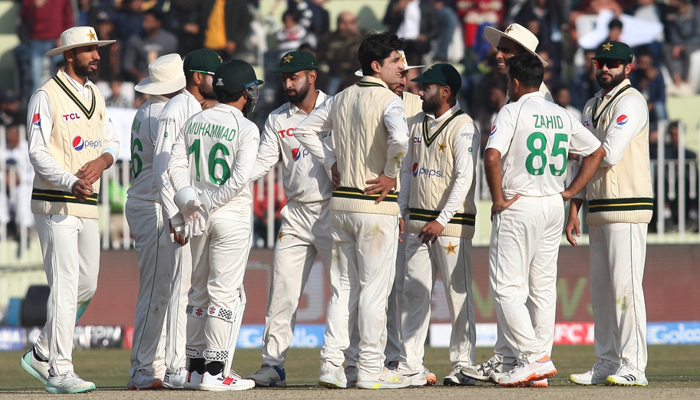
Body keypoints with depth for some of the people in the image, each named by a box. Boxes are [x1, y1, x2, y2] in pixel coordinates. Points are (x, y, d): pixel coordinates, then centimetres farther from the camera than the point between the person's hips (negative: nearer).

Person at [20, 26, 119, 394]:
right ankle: (59, 372, -9)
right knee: (65, 287, -11)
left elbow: (111, 142, 16)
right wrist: (71, 183, -31)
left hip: (88, 207, 8)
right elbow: (38, 153, -16)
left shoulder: (96, 95, 15)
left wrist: (102, 161, -8)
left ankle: (41, 356, 23)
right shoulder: (47, 96, -9)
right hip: (55, 203, -8)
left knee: (86, 286, 10)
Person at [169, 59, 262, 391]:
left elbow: (176, 163, 1)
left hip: (197, 217, 6)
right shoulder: (246, 129, -8)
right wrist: (209, 203, -11)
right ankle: (215, 372, -6)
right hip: (232, 216, -6)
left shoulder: (194, 122, 9)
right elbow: (239, 178, -17)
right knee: (225, 293, -3)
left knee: (199, 292, 13)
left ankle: (196, 368, 15)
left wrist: (190, 201, -7)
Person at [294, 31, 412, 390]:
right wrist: (390, 174, -14)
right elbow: (399, 138, -30)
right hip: (376, 204, -7)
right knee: (374, 289, -2)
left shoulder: (341, 99, 11)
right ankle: (371, 370, -1)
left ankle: (331, 366, 8)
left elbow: (305, 130, 17)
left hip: (340, 201, 7)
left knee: (342, 287, 11)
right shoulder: (388, 101, -11)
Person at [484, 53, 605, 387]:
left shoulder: (513, 112, -9)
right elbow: (597, 151, 16)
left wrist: (498, 199, -13)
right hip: (554, 207, 7)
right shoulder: (562, 115, 11)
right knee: (543, 287, 9)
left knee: (506, 285, -4)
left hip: (518, 206, -7)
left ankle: (533, 357, -16)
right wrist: (571, 191, 13)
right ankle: (539, 368, 8)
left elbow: (492, 156, -23)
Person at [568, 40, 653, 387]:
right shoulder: (592, 107, 19)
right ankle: (606, 365, 13)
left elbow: (609, 154, -18)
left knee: (625, 285, -12)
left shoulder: (630, 102, -8)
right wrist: (574, 209, 14)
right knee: (600, 289, 9)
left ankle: (633, 367, -13)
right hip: (598, 209, 9)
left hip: (627, 207, -9)